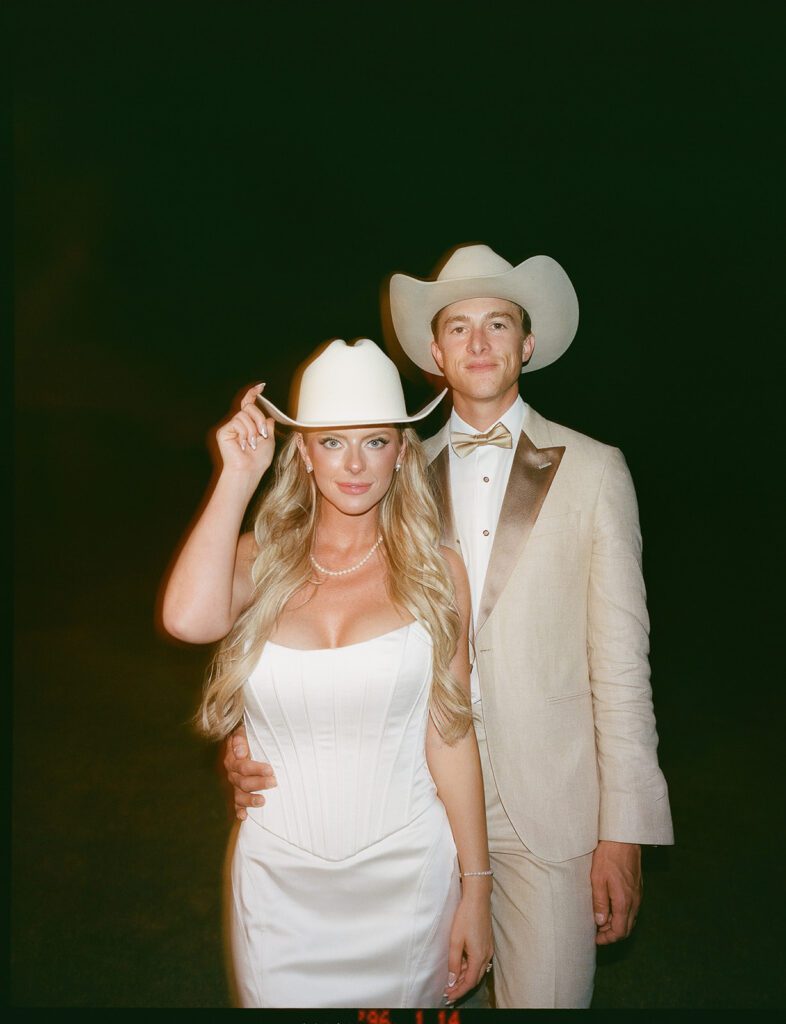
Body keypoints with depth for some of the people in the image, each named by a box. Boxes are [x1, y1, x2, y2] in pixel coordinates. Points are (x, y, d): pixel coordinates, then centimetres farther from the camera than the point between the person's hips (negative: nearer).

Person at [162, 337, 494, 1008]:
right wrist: (239, 475, -17)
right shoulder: (261, 559, -4)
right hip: (279, 877, 1)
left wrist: (476, 890, -1)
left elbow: (451, 733, -3)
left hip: (406, 875, 0)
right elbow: (189, 619, -27)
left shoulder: (433, 568, -5)